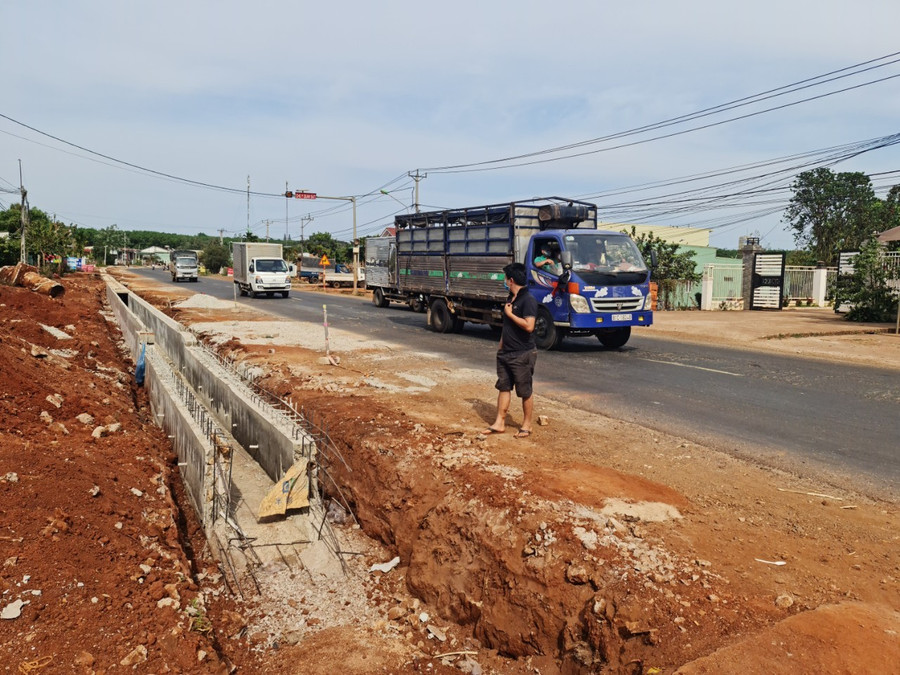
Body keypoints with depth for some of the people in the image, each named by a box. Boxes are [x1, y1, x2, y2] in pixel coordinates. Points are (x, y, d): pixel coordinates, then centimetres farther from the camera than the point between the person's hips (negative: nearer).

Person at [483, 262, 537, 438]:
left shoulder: (528, 300, -17)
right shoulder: (510, 299, 12)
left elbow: (529, 326, -29)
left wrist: (510, 313, -19)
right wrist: (501, 345, 20)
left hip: (522, 355, -9)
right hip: (505, 353, 9)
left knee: (525, 392, 4)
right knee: (503, 387, 12)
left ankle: (526, 425, 17)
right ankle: (499, 423, 19)